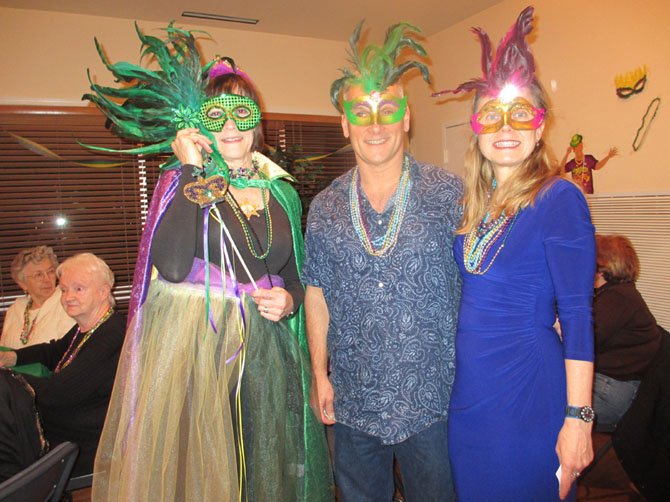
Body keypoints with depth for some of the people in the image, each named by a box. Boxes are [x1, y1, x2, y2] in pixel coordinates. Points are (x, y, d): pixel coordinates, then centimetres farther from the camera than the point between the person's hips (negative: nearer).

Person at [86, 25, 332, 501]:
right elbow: (173, 266, -21)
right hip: (190, 345, -3)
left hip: (265, 349, 4)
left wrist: (290, 299, -5)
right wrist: (192, 171, -16)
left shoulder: (282, 191, 8)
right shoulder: (182, 183, -2)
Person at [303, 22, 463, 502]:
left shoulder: (448, 192, -7)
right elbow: (318, 294, 6)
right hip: (353, 401, 3)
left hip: (431, 399, -2)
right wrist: (319, 375, 6)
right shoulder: (325, 208, 0)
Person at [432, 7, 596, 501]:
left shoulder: (558, 198, -14)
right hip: (467, 386, 7)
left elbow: (577, 315, -15)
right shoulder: (476, 204, 5)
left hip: (526, 386, -6)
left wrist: (577, 418, -16)